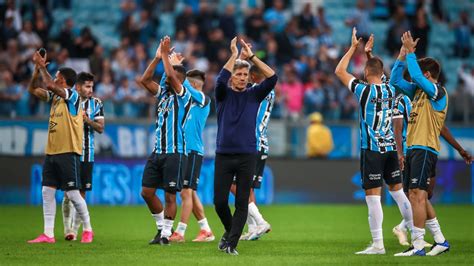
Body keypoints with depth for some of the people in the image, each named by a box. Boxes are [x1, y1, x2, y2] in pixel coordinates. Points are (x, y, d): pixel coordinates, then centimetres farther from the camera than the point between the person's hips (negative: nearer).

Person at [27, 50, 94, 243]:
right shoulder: (55, 96, 13)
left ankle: (88, 230, 11)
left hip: (68, 153, -8)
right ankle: (48, 234, 2)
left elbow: (49, 85, -25)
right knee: (47, 192, 1)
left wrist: (43, 66, -14)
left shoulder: (72, 95, -10)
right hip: (51, 152, 8)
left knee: (72, 193, -4)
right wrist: (37, 68, 8)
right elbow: (32, 90, 19)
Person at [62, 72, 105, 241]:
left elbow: (101, 128, 2)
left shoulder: (96, 103, 6)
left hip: (87, 155, 2)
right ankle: (68, 229, 0)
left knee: (81, 192, 1)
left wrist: (87, 120, -14)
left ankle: (75, 229, 6)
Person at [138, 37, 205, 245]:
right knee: (147, 192, 5)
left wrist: (166, 53, -11)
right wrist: (157, 57, 2)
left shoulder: (184, 96, -6)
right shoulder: (163, 93, 15)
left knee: (170, 195, -3)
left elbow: (170, 75, -21)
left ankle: (166, 233, 4)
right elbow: (145, 80, 7)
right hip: (157, 152, 7)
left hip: (174, 152, -7)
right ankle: (162, 226, 20)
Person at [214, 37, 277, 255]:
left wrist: (252, 57, -5)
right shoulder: (223, 94, 5)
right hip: (223, 155, -1)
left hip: (247, 156, 1)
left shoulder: (253, 95, 8)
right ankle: (230, 230, 27)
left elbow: (272, 78, -4)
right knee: (220, 201, 0)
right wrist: (233, 56, -14)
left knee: (242, 203, -4)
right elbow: (221, 79, -17)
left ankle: (231, 243, -1)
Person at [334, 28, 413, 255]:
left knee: (373, 195, -5)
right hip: (390, 147, 6)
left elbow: (339, 71, -3)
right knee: (397, 190, 14)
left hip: (372, 149, -6)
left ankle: (378, 244, -7)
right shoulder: (391, 91, 5)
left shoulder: (365, 90, -12)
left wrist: (353, 47, 5)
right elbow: (380, 77, 29)